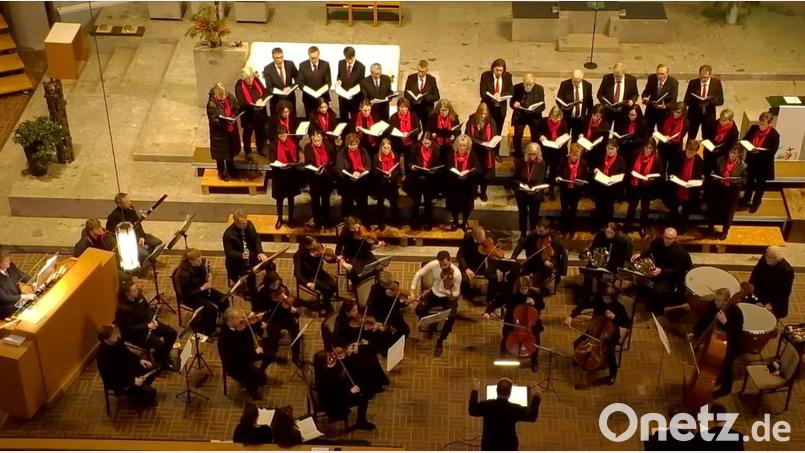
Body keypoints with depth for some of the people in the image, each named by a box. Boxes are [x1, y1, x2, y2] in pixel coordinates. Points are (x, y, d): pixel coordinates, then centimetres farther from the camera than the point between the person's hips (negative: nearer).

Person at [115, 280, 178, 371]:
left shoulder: (139, 296, -8)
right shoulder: (123, 309, -29)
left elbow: (148, 308, 6)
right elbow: (130, 328, -23)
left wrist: (153, 320, -11)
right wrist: (147, 326, -27)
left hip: (148, 323, 8)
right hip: (135, 333, -7)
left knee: (172, 333, -3)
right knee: (160, 344, -23)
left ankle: (164, 358, 16)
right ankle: (159, 363, 8)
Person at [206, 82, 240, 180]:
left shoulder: (230, 97, -10)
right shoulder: (212, 104, -26)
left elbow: (237, 107, 2)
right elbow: (213, 120, -25)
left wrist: (233, 116, -17)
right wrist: (225, 122, -37)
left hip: (231, 129, 6)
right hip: (219, 132, -6)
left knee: (231, 150, 25)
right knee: (220, 153, 13)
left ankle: (231, 169, 48)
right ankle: (222, 172, 34)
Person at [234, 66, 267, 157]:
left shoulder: (256, 80, -3)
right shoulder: (239, 85, -18)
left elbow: (266, 92, 1)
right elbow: (240, 102, -22)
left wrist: (261, 99, -20)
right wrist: (252, 106, -36)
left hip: (260, 112, 5)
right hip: (248, 114, -5)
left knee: (261, 131, 20)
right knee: (248, 132, 10)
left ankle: (261, 149, 42)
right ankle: (247, 152, 27)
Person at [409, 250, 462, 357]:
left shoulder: (456, 273, -28)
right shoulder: (433, 264, -21)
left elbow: (456, 293, -19)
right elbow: (418, 274, -10)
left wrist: (451, 294, -44)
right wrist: (412, 292, -18)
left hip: (449, 297, -3)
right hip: (434, 293, 3)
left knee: (451, 317, -30)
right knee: (418, 310, -22)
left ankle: (440, 342, -7)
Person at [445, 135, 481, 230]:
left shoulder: (472, 155, 1)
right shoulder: (452, 154, 4)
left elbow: (478, 169, -7)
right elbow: (447, 168, -2)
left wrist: (468, 171, -25)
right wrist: (456, 173, -21)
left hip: (468, 184, -1)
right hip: (453, 184, 1)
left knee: (467, 201, -9)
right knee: (453, 200, -9)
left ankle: (465, 221, 16)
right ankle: (455, 221, 15)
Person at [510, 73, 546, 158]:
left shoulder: (539, 89, -4)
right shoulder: (517, 88, -5)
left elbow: (542, 105, -3)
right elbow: (511, 102, 2)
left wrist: (534, 110, -25)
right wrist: (514, 104, -23)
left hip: (534, 116, 0)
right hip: (520, 115, 0)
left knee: (536, 137, -4)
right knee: (517, 136, -10)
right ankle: (518, 154, 11)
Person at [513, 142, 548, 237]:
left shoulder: (542, 164, -16)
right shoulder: (520, 162, -13)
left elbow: (541, 181, -15)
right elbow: (515, 178, -7)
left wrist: (534, 188, -35)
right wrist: (521, 184, -27)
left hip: (535, 194, -1)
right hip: (521, 194, 1)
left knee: (534, 215, 15)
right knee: (522, 214, 19)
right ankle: (522, 234, 38)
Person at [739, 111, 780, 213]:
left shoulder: (774, 135, -24)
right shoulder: (753, 128, -10)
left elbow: (772, 151, -24)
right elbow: (745, 139, 3)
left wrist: (759, 151, -36)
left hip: (764, 164, -4)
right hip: (752, 161, 4)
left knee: (760, 185, 17)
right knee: (749, 181, 26)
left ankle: (756, 203, 38)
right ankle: (746, 199, 49)